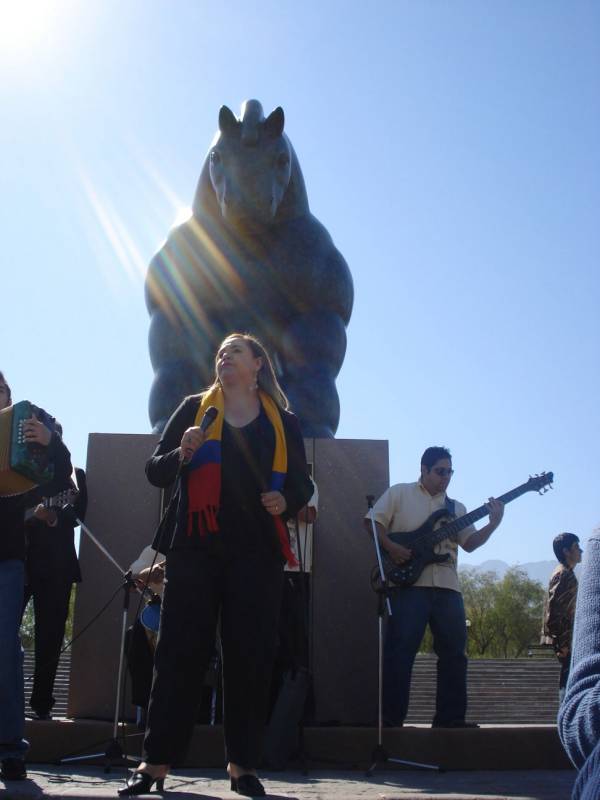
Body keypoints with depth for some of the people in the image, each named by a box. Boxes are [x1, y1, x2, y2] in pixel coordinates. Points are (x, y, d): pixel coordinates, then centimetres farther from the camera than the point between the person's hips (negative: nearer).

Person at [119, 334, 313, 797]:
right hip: (195, 546, 0)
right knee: (181, 650, -3)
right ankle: (156, 761, 4)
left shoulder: (284, 423, 12)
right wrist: (183, 454, -12)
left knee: (251, 655, -1)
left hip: (257, 551, 1)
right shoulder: (195, 409, 12)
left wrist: (286, 502, -7)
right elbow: (156, 471, 9)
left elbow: (302, 483, 15)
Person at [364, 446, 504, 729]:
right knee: (400, 649, -8)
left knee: (454, 651, 4)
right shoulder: (399, 493, 8)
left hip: (447, 587, 5)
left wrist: (493, 524, -3)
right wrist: (391, 546, -13)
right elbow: (372, 521, 2)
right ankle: (391, 718, -5)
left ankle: (450, 717, 12)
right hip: (409, 582, -5)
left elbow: (469, 543, 11)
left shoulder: (456, 508, 21)